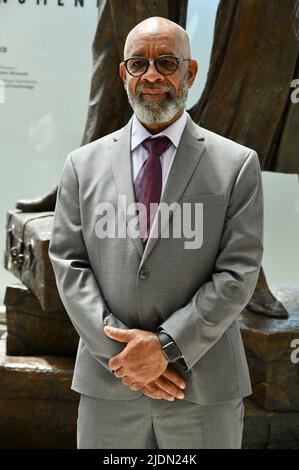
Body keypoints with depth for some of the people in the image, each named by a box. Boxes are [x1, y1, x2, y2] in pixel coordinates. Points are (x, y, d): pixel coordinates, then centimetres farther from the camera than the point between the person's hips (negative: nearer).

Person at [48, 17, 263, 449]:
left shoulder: (237, 165, 1)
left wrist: (167, 347, -13)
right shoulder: (83, 165, 7)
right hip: (108, 385, 2)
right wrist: (120, 349, -9)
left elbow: (239, 272, -5)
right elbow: (69, 265, 2)